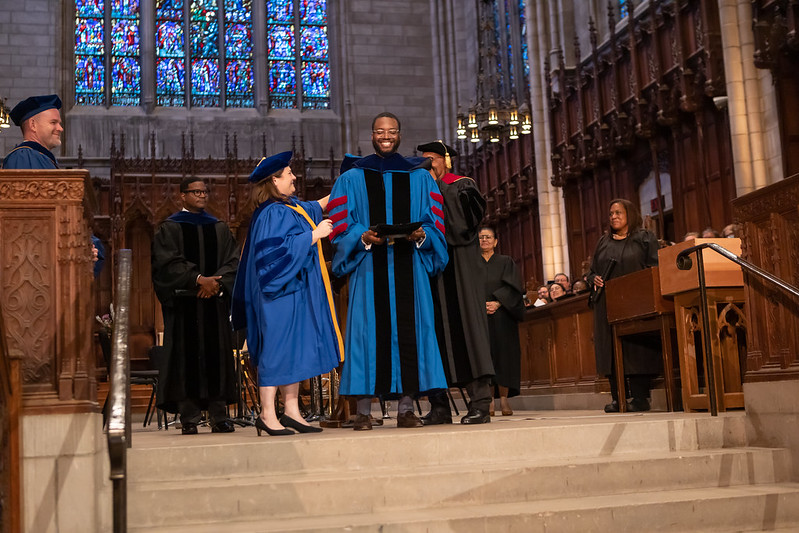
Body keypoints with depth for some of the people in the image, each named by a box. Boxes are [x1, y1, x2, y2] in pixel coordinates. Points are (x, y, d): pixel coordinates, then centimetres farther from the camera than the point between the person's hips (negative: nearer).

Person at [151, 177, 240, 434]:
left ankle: (219, 417, 1)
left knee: (217, 353, -1)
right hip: (184, 301, -3)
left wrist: (216, 282, -11)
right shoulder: (169, 228, 6)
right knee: (186, 354, -5)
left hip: (215, 300, 3)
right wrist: (199, 279, -17)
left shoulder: (220, 228, 16)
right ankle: (188, 418, -2)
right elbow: (168, 262, -7)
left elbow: (232, 261, 7)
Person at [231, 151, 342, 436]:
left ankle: (291, 412, 16)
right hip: (280, 295, -10)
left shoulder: (290, 207, 14)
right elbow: (279, 250, -26)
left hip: (296, 292, 10)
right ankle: (267, 415, -1)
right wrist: (314, 235, -20)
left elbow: (311, 209, 36)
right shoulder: (273, 214, -16)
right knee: (277, 349, -7)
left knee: (294, 351, 11)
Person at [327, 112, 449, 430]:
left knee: (408, 330, -3)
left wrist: (421, 235, -11)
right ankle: (363, 410, -3)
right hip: (368, 267, -1)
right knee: (368, 331, -6)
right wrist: (363, 237, -14)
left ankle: (406, 408, 2)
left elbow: (435, 223, 10)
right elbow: (340, 225, 4)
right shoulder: (352, 179, 12)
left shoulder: (420, 178, 15)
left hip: (408, 267, 1)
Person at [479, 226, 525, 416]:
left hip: (501, 316, -1)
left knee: (502, 354, -6)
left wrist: (497, 303, -14)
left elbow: (512, 286, 0)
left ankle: (504, 399, -5)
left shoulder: (506, 262, 12)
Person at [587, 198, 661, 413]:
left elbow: (655, 268, -2)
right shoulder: (603, 242, 19)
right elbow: (592, 271, 21)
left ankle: (640, 397, -4)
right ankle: (617, 398, 2)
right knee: (611, 349, -1)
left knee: (636, 347, -7)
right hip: (607, 304, 4)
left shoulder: (644, 238, 7)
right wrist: (594, 279, -1)